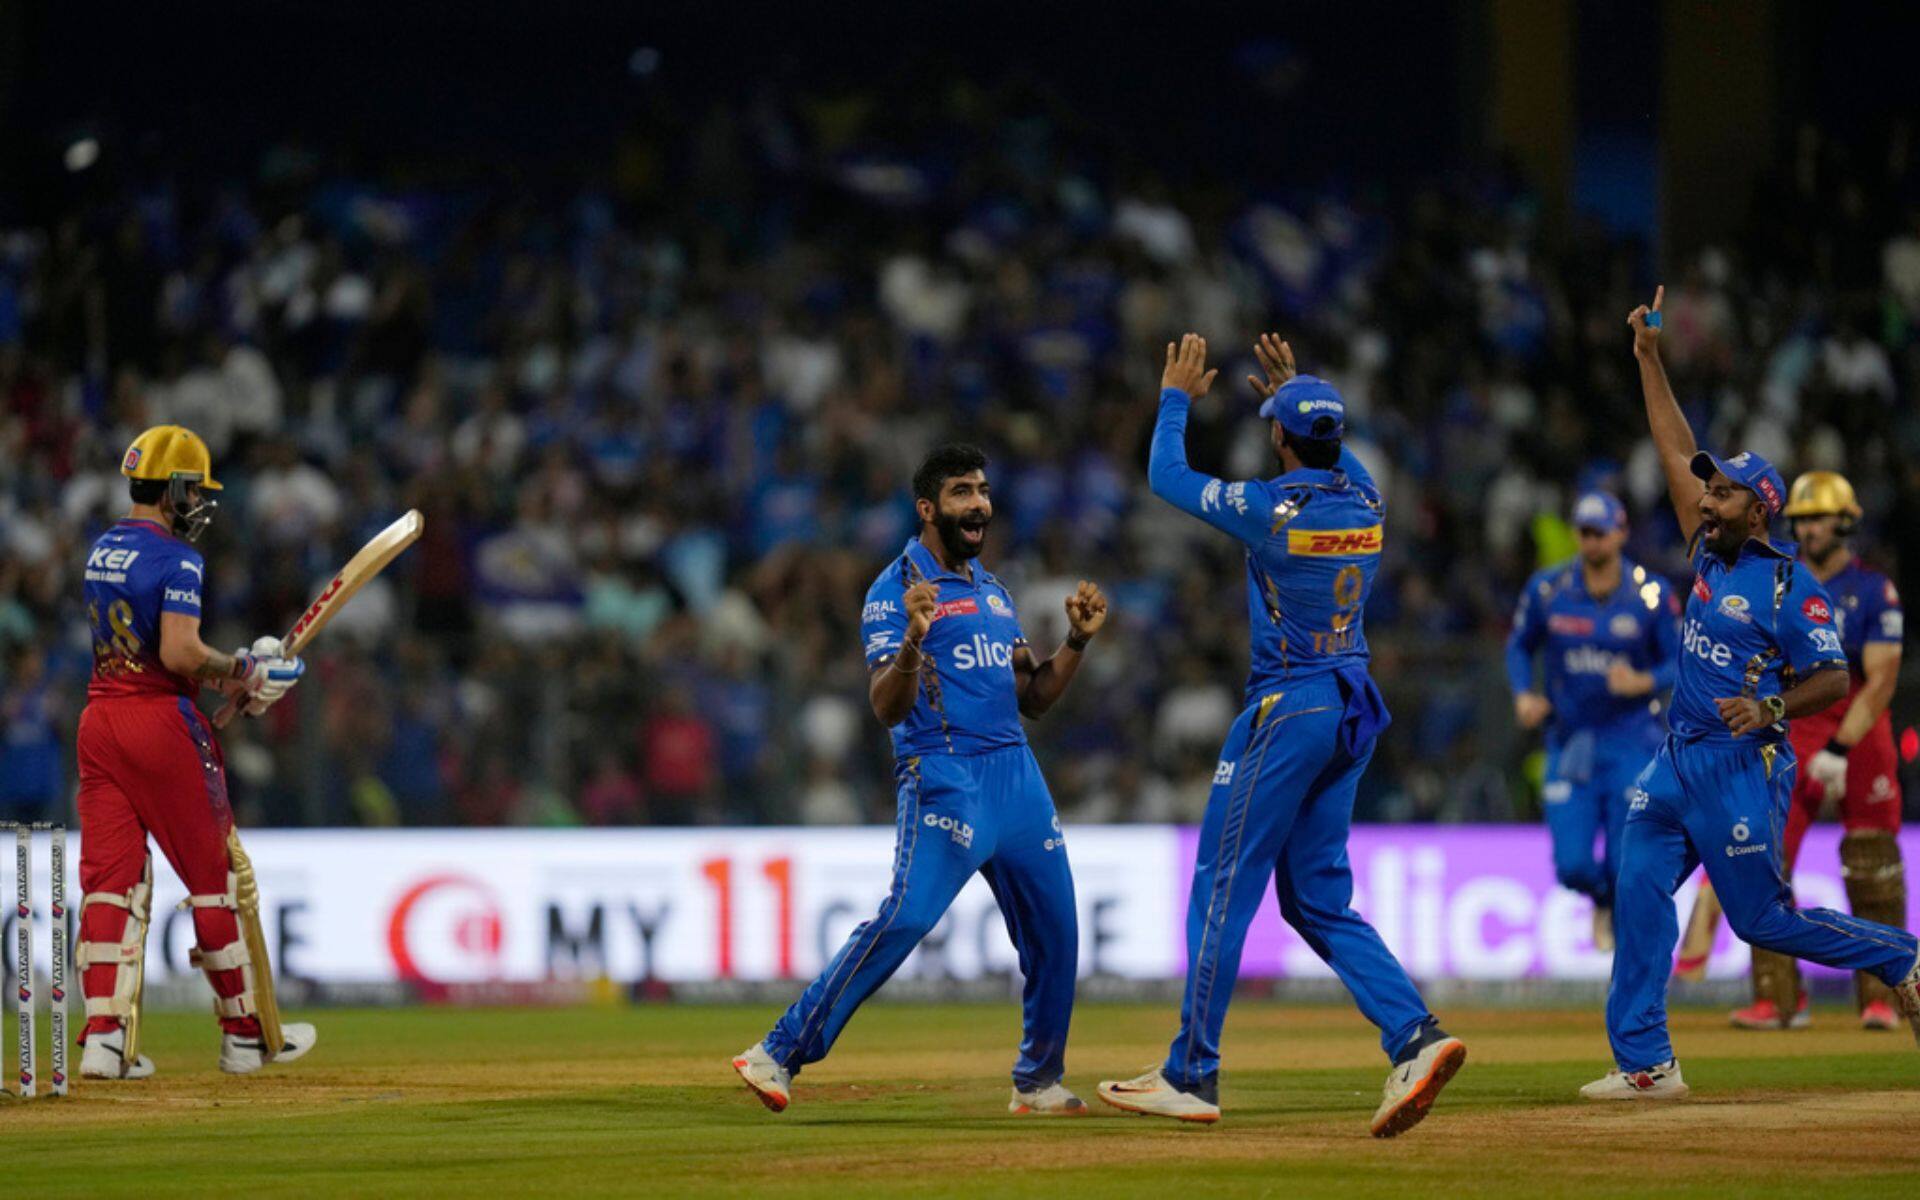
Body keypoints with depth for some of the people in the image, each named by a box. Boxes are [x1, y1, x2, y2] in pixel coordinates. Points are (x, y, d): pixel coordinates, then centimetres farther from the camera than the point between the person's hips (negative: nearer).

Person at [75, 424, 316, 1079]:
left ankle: (103, 1035, -10)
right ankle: (245, 1034, 11)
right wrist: (242, 671, -7)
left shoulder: (103, 550, 14)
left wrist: (235, 671, 10)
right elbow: (179, 654, -23)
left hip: (100, 719, 7)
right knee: (214, 875, 5)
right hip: (159, 721, -7)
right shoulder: (176, 558, -12)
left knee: (110, 875, 2)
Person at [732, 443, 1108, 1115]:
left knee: (1053, 927, 6)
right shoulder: (897, 591, -3)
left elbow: (1033, 698, 22)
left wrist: (1078, 639, 8)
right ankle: (779, 1054, -19)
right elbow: (887, 707, -13)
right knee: (905, 919, -20)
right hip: (943, 775, -7)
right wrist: (912, 641, -31)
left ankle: (1039, 1081, 21)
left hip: (1016, 774, 7)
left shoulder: (993, 593, 20)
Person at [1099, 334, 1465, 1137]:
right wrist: (1290, 394, 36)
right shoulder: (1367, 505, 4)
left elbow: (1166, 477, 1)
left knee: (1224, 886, 1)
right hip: (1353, 711, 7)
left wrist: (1176, 397, 16)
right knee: (1317, 898, 10)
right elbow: (1339, 465, 31)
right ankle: (1415, 1036, -8)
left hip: (1287, 710, -7)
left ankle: (1191, 1076, 3)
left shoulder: (1271, 507, -14)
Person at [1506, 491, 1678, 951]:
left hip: (1632, 744, -1)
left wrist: (1642, 683, -20)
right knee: (1572, 866, -6)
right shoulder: (1547, 589, -1)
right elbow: (1519, 646, 14)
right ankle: (1603, 900, 31)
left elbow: (1681, 665, 0)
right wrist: (1524, 695, -4)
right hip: (1569, 740, 2)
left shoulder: (1651, 594, -6)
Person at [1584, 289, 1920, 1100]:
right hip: (1678, 760, 8)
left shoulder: (1792, 588, -11)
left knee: (1762, 919, -2)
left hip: (1743, 767, -7)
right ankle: (1644, 1063, -5)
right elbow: (1678, 453, 14)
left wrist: (1770, 707, -28)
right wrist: (1649, 359, 12)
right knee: (1639, 896, -5)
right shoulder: (1710, 555, 10)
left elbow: (1834, 679, -12)